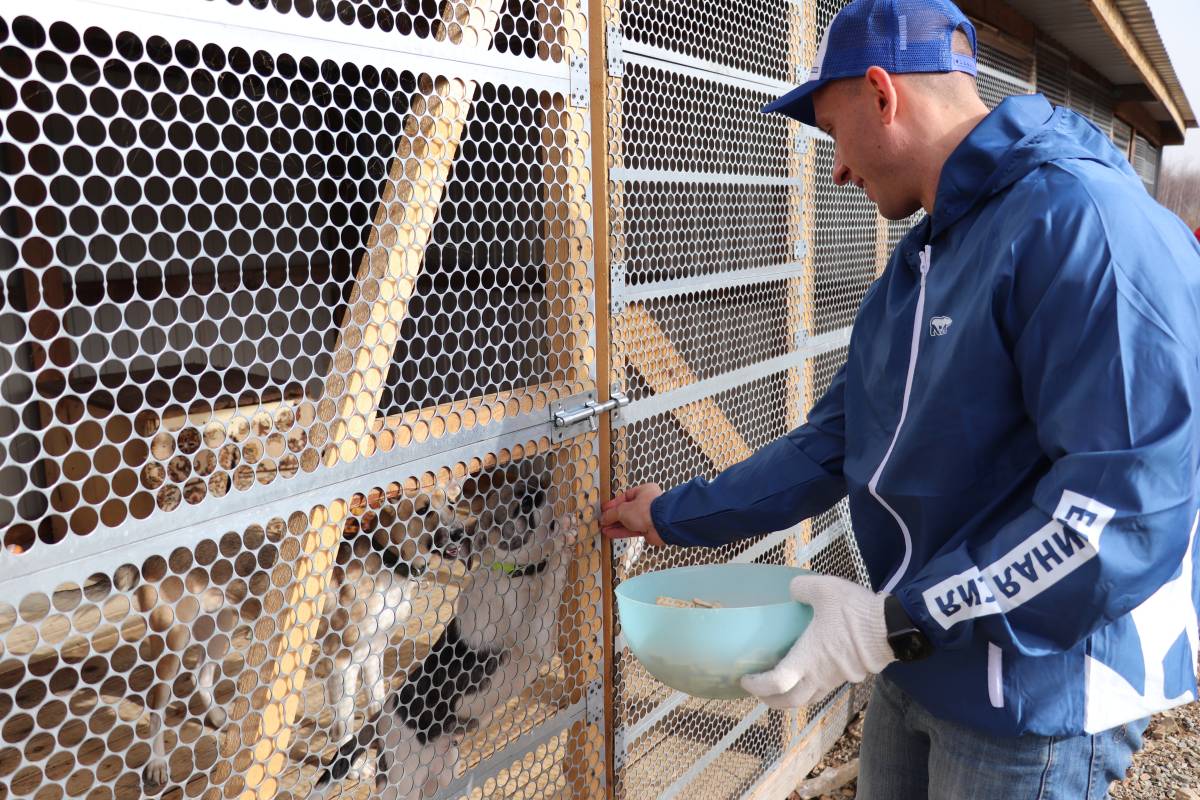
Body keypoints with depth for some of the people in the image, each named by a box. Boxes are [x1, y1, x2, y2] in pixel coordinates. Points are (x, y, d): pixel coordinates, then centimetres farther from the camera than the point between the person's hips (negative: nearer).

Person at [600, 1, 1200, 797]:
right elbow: (837, 440, 10)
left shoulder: (1086, 223, -22)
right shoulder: (921, 259, 8)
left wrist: (898, 622, -25)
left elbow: (1132, 500, -28)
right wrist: (677, 514, 12)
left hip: (1038, 694, -7)